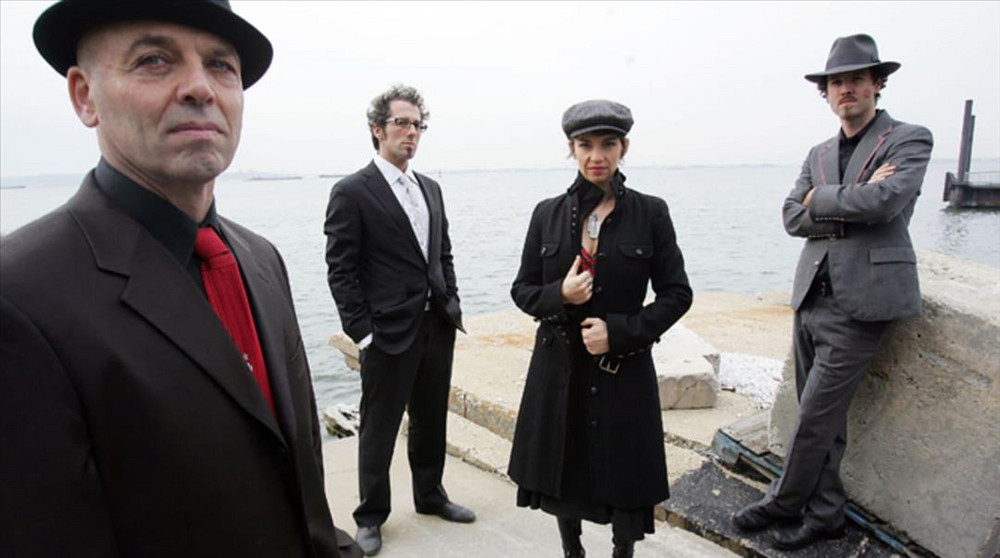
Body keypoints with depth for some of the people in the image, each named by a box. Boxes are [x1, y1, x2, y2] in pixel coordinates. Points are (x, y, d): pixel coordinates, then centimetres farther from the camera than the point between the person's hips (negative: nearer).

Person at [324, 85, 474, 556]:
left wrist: (451, 306, 7)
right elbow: (341, 271, -11)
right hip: (389, 334, -6)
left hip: (437, 327, 6)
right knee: (379, 429, 8)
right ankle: (371, 516, 28)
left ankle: (430, 495, 40)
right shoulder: (352, 192, -9)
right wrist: (362, 333, -13)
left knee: (431, 420, 20)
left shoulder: (431, 189, 11)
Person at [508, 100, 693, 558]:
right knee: (563, 473, 16)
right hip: (559, 369, 2)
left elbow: (677, 294, -2)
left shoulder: (650, 213, -4)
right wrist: (559, 295, -17)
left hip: (624, 371, -2)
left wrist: (619, 331, -15)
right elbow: (522, 290, 5)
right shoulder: (547, 213, 1)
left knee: (625, 478, 10)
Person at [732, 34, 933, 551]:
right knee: (824, 417, 14)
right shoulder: (819, 153, 17)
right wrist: (852, 201, -9)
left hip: (859, 304, -6)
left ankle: (783, 504, 18)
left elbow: (885, 202, -18)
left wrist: (822, 198, -5)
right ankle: (825, 514, 28)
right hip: (811, 298, 6)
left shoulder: (909, 139, 0)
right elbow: (792, 217, 3)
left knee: (815, 417, -2)